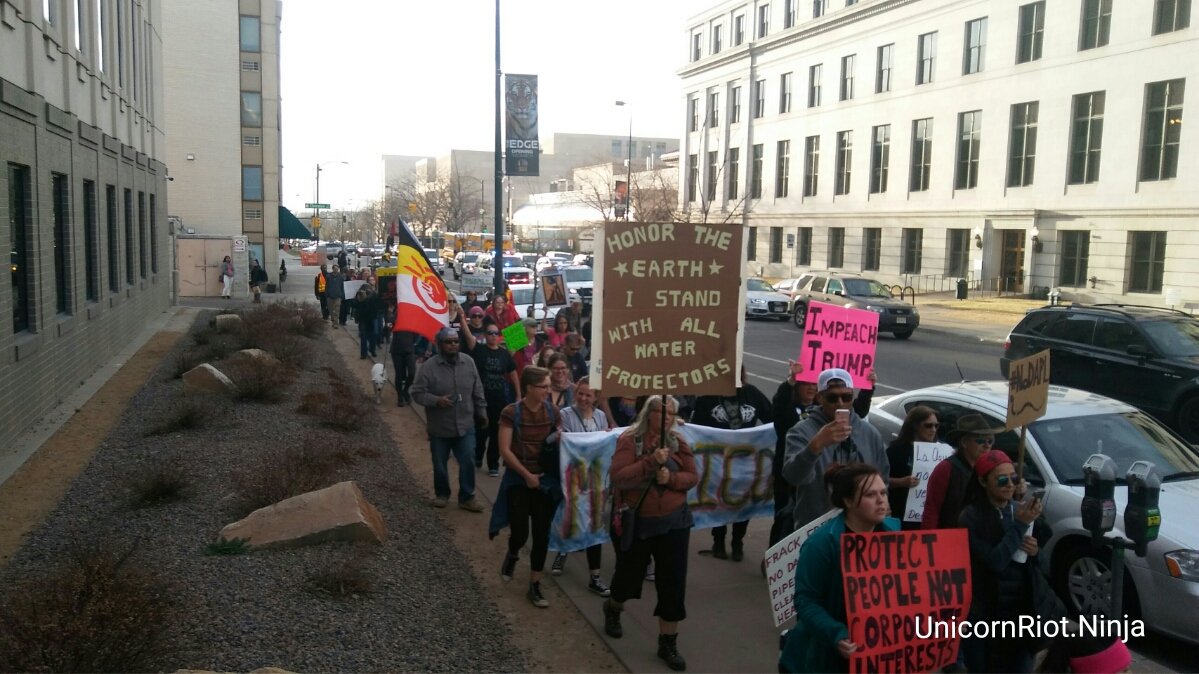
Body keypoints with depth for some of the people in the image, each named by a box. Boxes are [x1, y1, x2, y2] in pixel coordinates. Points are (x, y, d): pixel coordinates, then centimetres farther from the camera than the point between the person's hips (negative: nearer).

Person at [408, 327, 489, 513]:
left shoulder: (468, 363, -1)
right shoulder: (429, 366, -13)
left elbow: (477, 392, 8)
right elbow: (417, 393, -12)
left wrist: (481, 412, 11)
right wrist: (436, 400, -26)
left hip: (465, 425, 2)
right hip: (439, 427, -2)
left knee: (467, 463, 2)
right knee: (440, 464, 14)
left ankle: (467, 497, 17)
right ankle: (442, 494, 34)